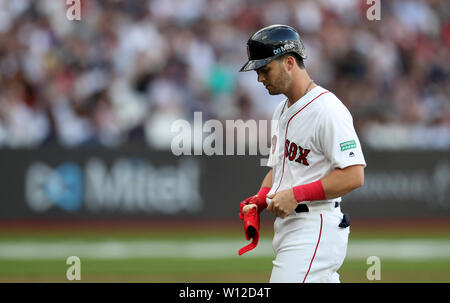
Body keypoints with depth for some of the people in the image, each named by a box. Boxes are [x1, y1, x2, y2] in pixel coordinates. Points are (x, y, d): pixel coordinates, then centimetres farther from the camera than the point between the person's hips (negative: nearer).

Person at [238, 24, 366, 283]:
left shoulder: (327, 109, -14)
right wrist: (258, 202, 8)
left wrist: (297, 195, -21)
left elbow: (354, 175, -20)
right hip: (286, 228, 10)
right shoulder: (283, 111, 18)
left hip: (315, 231, -10)